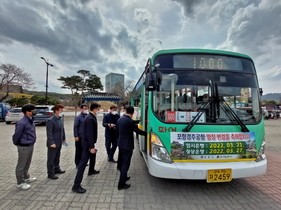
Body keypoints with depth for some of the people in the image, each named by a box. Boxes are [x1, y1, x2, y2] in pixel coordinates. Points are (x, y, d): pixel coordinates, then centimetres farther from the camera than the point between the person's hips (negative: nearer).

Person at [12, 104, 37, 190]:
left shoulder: (30, 120, 4)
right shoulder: (22, 123, -23)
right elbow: (16, 135, -14)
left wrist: (31, 143, 14)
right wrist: (16, 144, 1)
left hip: (31, 145, 9)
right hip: (24, 147, -8)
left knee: (27, 164, 23)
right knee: (21, 165, 7)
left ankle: (26, 178, 40)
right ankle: (20, 183, 20)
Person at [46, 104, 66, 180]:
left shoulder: (60, 119, 6)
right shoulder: (50, 120, -18)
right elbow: (49, 133, -19)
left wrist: (63, 138, 15)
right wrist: (52, 143, -22)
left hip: (59, 142, 8)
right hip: (53, 143, -8)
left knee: (57, 157, 22)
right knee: (51, 158, 5)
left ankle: (56, 169, 38)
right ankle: (50, 173, 17)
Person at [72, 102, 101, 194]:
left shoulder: (91, 117, 7)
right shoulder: (90, 118, -23)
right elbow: (89, 134, -26)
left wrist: (93, 145, 16)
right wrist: (92, 147, -24)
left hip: (89, 142, 11)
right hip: (88, 143, -11)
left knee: (93, 154, 30)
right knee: (83, 163, -8)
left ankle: (91, 170, 53)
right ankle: (76, 186, -2)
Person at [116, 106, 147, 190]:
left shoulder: (119, 119, 3)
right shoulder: (130, 121, -21)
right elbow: (138, 131, -12)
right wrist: (147, 133, 5)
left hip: (120, 144, 9)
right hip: (127, 145, -8)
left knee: (122, 162, 21)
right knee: (125, 164, 1)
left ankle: (123, 177, 41)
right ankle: (121, 184, 8)